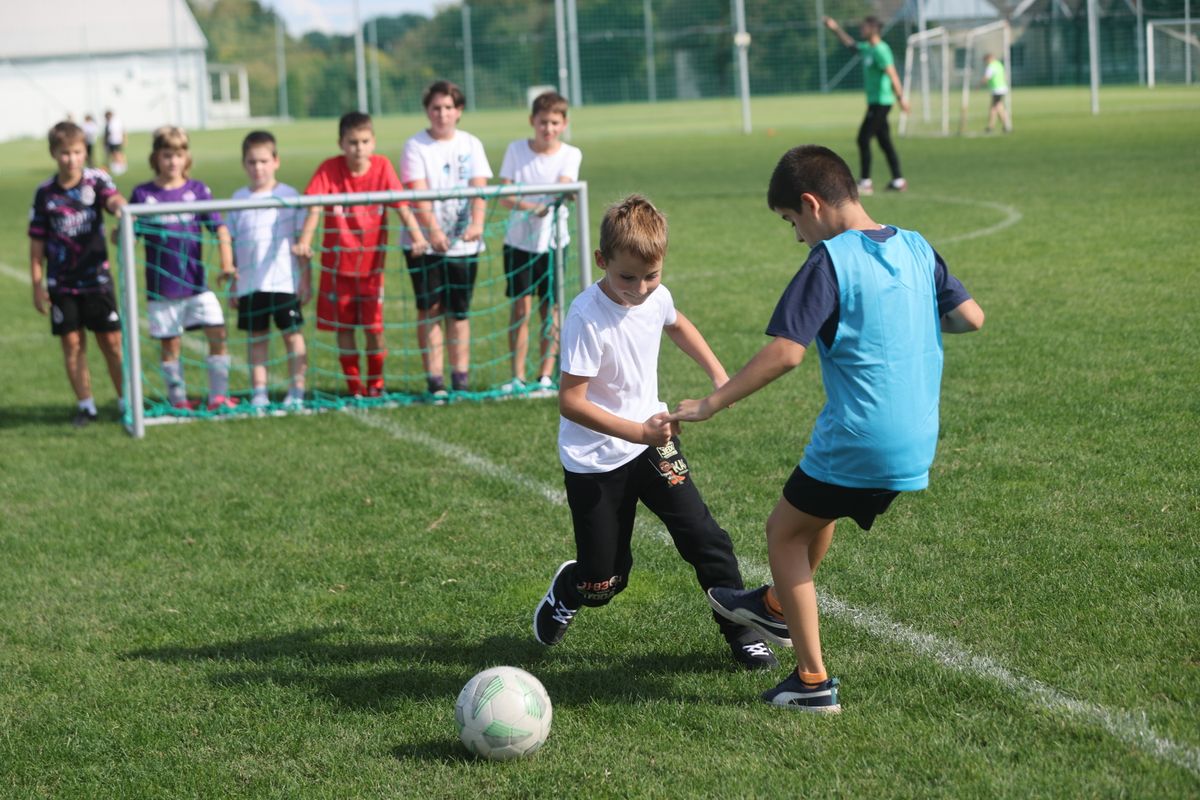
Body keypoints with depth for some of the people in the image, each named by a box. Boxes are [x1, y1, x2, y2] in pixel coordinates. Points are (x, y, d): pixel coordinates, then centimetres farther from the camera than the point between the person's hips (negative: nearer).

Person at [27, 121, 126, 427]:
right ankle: (85, 405, 14)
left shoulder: (96, 180, -4)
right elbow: (37, 243, 3)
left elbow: (112, 198, -27)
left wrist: (120, 206, -51)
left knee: (111, 341, 3)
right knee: (72, 344, 4)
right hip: (61, 284, 1)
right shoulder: (45, 193, -1)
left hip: (96, 278, -1)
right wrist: (37, 285, 0)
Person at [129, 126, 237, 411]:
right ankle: (178, 399, 15)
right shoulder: (143, 194, 1)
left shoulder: (197, 190, 3)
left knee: (217, 332, -7)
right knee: (170, 343, 3)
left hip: (196, 283, 1)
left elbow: (220, 228, -1)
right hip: (161, 288, -1)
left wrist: (226, 265, -13)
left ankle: (218, 395, 2)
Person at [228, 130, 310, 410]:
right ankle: (258, 393, 11)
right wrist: (233, 284, 8)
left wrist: (306, 279, -1)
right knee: (256, 337, 7)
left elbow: (301, 241, 1)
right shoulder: (239, 199, 6)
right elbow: (233, 245, 9)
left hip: (284, 282, -2)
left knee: (293, 334, 1)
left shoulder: (289, 196, -1)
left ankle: (296, 391, 6)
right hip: (250, 285, 2)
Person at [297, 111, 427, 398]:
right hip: (338, 263, 0)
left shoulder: (382, 167, -8)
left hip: (371, 263, 0)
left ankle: (375, 384, 19)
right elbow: (314, 208, -19)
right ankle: (355, 387, 16)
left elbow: (401, 205, -14)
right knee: (344, 328, 5)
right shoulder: (329, 170, -11)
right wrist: (304, 241, -34)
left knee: (374, 327, 1)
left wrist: (416, 235, -29)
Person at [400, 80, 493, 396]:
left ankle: (461, 378, 10)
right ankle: (434, 379, 1)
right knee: (430, 309, -2)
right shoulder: (416, 146, -3)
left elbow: (479, 188, -4)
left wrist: (477, 223, -23)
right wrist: (433, 230, -28)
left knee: (459, 311, 6)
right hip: (425, 243, -2)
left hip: (464, 243, 2)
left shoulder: (471, 144, 7)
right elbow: (418, 193, -14)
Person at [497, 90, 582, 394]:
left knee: (550, 310, 3)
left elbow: (562, 187, -21)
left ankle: (545, 376, 12)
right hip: (518, 241, 0)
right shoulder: (516, 150, -2)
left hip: (552, 241, 0)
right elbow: (504, 195, -9)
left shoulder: (570, 154, -2)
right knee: (521, 308, -4)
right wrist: (531, 207, -27)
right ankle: (517, 377, -1)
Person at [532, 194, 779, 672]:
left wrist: (718, 373, 14)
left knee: (704, 538, -9)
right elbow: (570, 402, -27)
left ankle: (742, 633, 6)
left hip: (652, 441, 5)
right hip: (595, 462, -5)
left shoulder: (656, 297, -5)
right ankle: (567, 592, 39)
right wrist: (638, 432, -35)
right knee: (604, 582, 4)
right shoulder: (586, 318, -26)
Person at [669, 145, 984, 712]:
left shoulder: (830, 262, -14)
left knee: (784, 530, 13)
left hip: (856, 443, -8)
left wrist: (711, 404, -15)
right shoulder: (916, 248, 5)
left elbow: (785, 352, -22)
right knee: (820, 509, 32)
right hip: (916, 445, 8)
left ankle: (813, 681, 11)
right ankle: (778, 607, 53)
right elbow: (972, 316, 9)